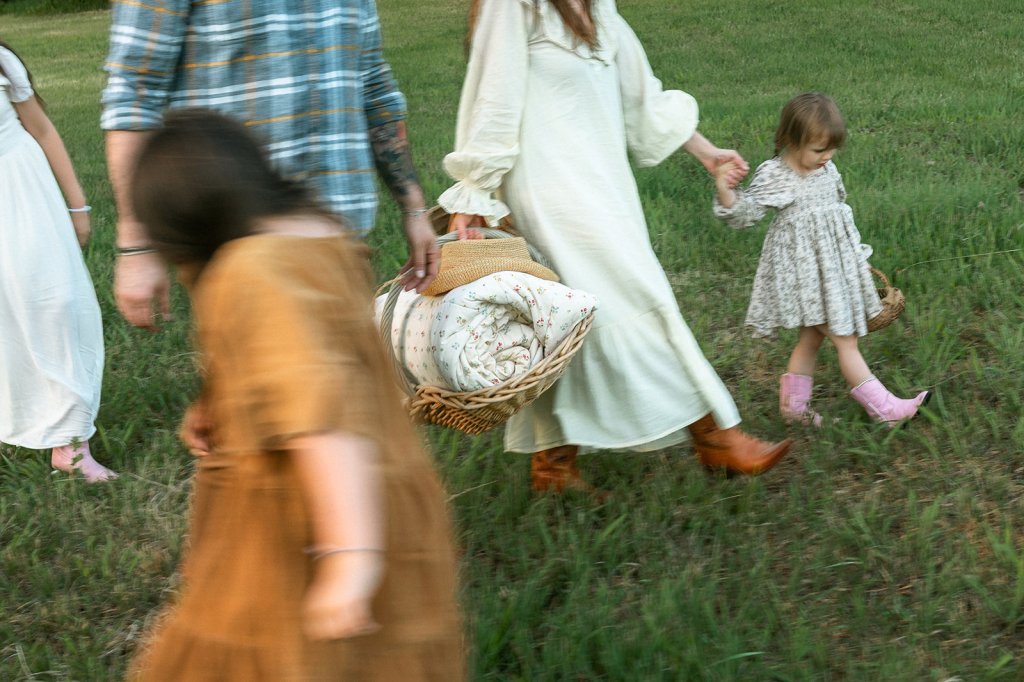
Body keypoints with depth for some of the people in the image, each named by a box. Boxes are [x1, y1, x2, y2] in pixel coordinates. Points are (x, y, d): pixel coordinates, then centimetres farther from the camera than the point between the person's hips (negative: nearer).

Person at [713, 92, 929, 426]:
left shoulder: (826, 169, 5)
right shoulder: (773, 176, -15)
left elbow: (841, 211, 16)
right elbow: (745, 214, -14)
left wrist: (858, 254, 21)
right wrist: (725, 193, -34)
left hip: (833, 266, 7)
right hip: (803, 270, -7)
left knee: (812, 337, 15)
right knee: (845, 340, -3)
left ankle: (793, 403, 28)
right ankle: (882, 407, 5)